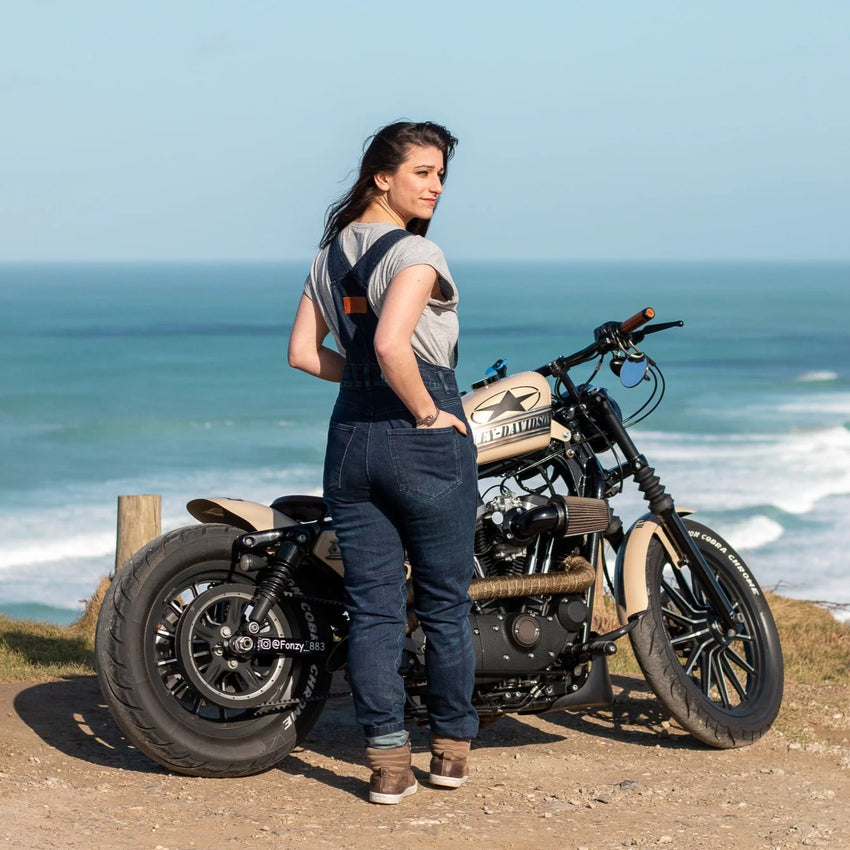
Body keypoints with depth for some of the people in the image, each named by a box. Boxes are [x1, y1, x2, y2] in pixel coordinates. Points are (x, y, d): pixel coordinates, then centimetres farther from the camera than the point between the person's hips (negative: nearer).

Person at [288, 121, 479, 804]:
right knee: (445, 603, 9)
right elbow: (391, 343, -27)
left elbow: (303, 352, 12)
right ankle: (451, 750, 18)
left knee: (372, 606, 6)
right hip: (424, 441, -6)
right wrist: (429, 412, -15)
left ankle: (388, 763, 4)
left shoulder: (330, 255, 10)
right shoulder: (415, 253, -14)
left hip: (350, 440, 6)